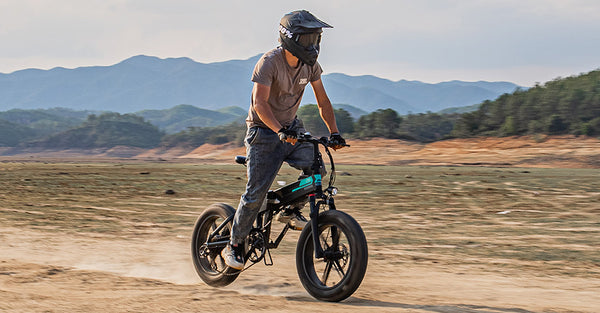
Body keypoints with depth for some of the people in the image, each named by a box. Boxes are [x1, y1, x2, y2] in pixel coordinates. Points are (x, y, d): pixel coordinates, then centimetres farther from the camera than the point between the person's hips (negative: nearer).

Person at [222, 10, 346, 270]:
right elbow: (260, 103, -31)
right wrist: (280, 131, -44)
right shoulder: (269, 62, -22)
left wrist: (334, 132, -8)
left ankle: (291, 210, 5)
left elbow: (322, 101, 3)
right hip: (264, 131, -5)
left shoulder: (310, 64, -3)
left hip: (291, 127, 5)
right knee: (257, 191, -9)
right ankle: (234, 246, 6)